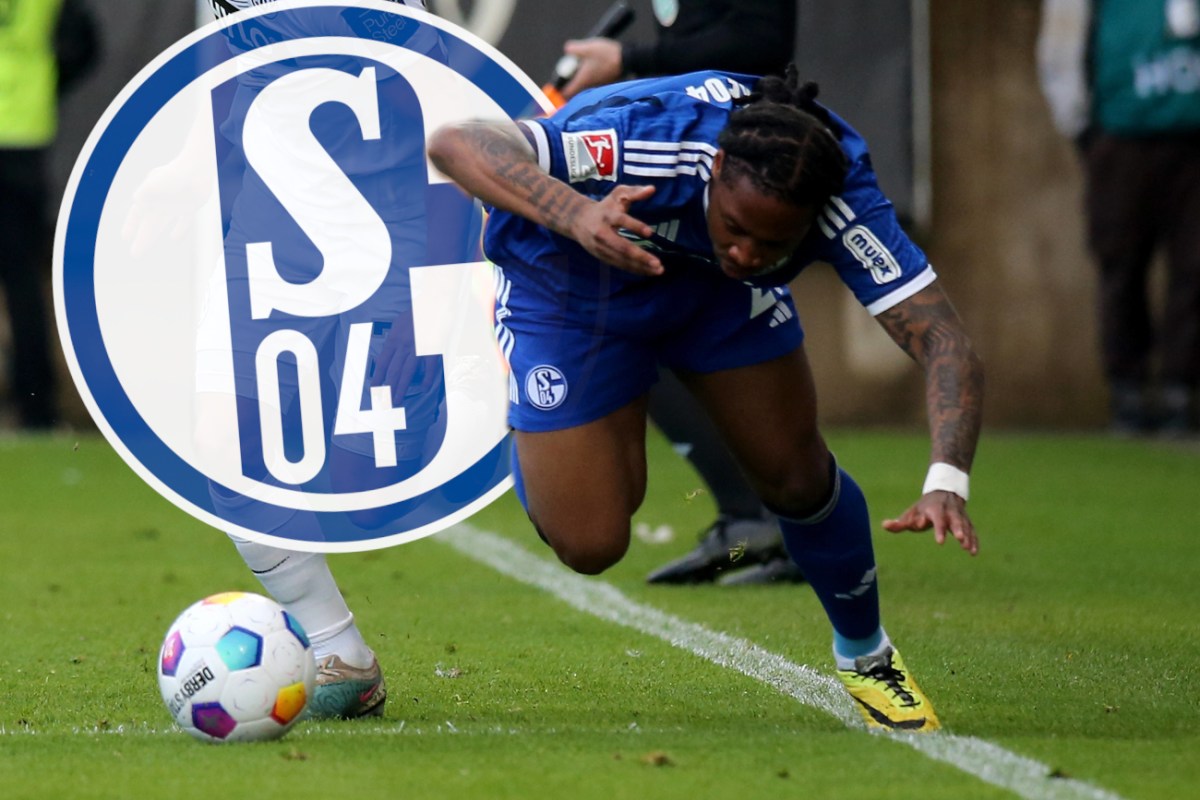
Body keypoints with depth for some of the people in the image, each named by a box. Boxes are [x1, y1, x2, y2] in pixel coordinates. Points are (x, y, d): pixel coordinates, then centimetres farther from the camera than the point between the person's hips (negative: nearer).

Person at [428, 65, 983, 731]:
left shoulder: (839, 197, -33)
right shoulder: (644, 143, -43)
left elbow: (942, 340, -36)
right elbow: (454, 143, -48)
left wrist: (946, 483, -53)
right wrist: (576, 215, -65)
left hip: (705, 277, 3)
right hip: (567, 277, -3)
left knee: (797, 475, -1)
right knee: (591, 545, -7)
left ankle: (864, 653, 28)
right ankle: (536, 441, 29)